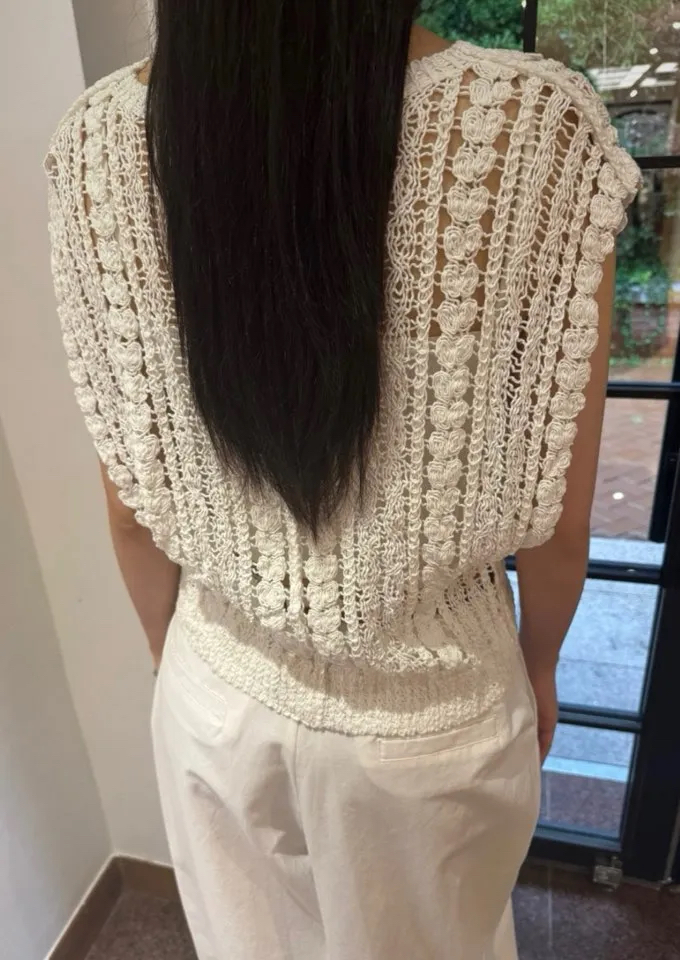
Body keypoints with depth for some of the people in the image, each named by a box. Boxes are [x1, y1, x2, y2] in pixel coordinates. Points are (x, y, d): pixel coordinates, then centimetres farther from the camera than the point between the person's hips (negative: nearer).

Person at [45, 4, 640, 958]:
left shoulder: (98, 140, -13)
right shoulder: (539, 127, -21)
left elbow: (132, 502, -6)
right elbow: (555, 514, -13)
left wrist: (180, 659, 12)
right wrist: (538, 663, 8)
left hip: (219, 697, 3)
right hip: (431, 705, -1)